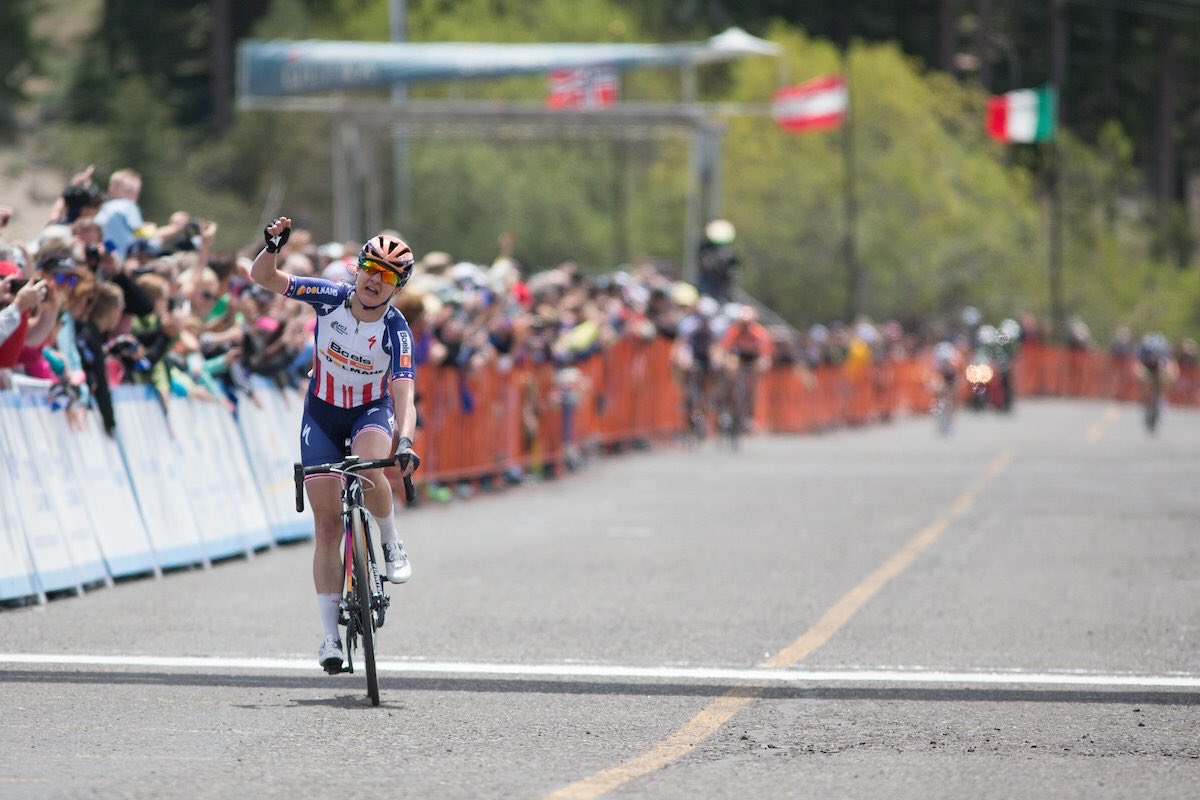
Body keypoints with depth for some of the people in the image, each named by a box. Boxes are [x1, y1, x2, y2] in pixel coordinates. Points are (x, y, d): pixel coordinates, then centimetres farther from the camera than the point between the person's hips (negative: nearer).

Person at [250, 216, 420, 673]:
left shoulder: (397, 332, -21)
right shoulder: (331, 298, -16)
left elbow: (404, 396, -31)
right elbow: (263, 277, -15)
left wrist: (405, 442, -48)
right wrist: (273, 246, -36)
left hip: (372, 412, -2)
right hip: (322, 413, 2)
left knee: (370, 470, -38)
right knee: (328, 526, -4)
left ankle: (392, 545, -9)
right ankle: (330, 632, 1)